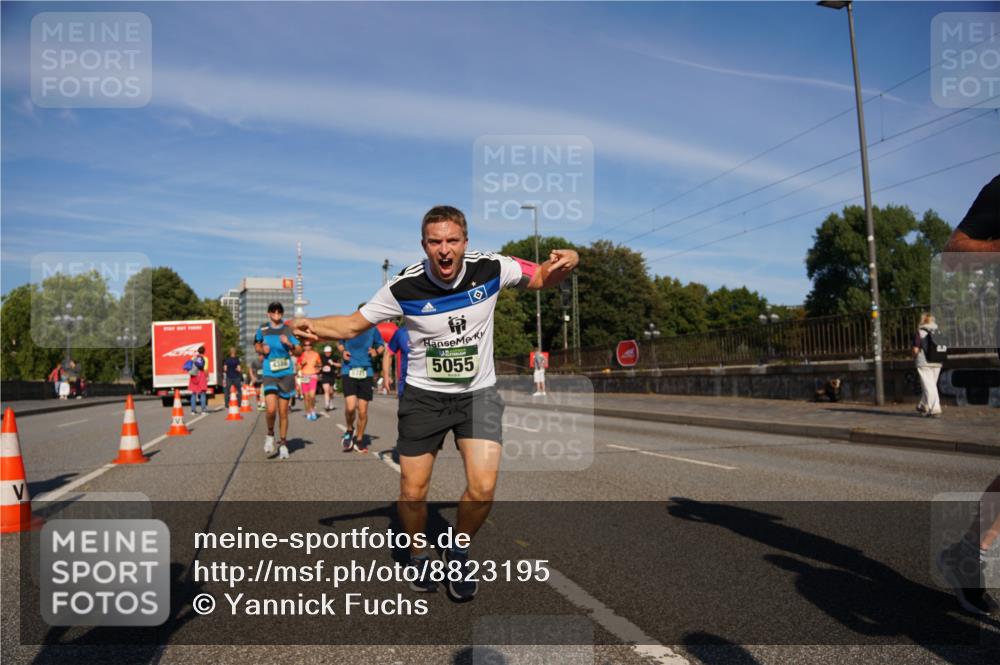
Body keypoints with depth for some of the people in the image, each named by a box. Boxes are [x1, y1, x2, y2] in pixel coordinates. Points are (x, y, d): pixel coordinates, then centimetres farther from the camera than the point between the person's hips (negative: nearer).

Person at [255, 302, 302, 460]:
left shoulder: (288, 330, 2)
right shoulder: (263, 329, 5)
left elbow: (299, 351, 1)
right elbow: (256, 345, 21)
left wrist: (290, 344, -19)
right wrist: (262, 349, -2)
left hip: (286, 374, 0)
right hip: (270, 374, 0)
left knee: (283, 411, 5)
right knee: (271, 409, -16)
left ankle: (283, 443, 20)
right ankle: (270, 435, 12)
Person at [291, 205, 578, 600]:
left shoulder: (490, 268, -13)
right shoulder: (404, 287, -15)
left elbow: (541, 279, 4)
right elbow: (354, 324, -4)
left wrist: (563, 264, -18)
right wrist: (314, 326, -23)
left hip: (478, 393, 0)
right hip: (424, 395, 0)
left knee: (482, 487, -14)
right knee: (412, 492, 2)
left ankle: (458, 551, 17)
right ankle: (418, 556, 33)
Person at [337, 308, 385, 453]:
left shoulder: (372, 330, 2)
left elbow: (381, 345, 17)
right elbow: (339, 343, 17)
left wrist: (376, 351, -4)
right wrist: (342, 352, -3)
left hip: (366, 372, 2)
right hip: (349, 371, -1)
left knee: (363, 411, 4)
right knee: (350, 406, -18)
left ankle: (359, 439, 26)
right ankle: (349, 430, 14)